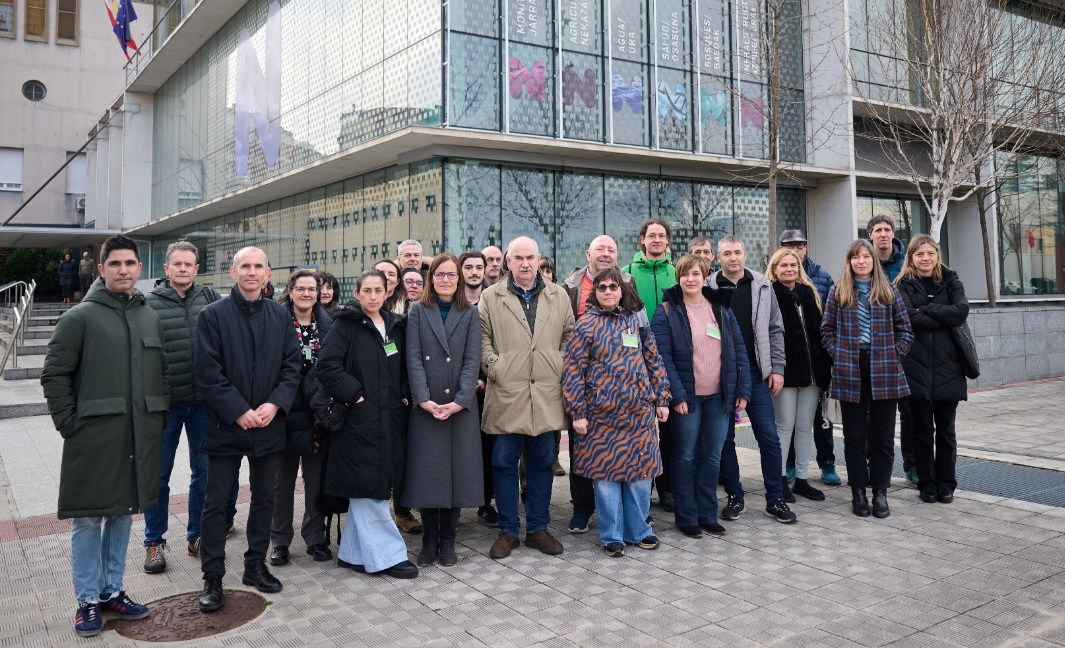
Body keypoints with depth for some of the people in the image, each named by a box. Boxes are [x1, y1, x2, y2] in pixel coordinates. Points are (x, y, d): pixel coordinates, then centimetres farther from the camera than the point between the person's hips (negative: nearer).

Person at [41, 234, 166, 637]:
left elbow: (162, 373, 16)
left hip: (139, 438, 5)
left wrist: (158, 418, 9)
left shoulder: (151, 318, 11)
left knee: (123, 513, 14)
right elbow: (54, 375, -5)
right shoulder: (80, 317, -5)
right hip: (93, 437, -5)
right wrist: (69, 424, -10)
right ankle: (87, 601, 16)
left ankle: (112, 591, 26)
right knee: (88, 518, 4)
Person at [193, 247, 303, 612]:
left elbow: (292, 365, 3)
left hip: (269, 425, 3)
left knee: (264, 498, 13)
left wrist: (274, 404, -11)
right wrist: (238, 411, -15)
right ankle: (212, 578, 15)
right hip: (225, 425, -3)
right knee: (216, 502, 4)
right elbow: (206, 371, -10)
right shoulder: (214, 315, -4)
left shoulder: (281, 316, 6)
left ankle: (256, 565, 28)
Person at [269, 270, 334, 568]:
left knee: (316, 479, 10)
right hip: (285, 412, -2)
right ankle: (280, 541, 23)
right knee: (283, 480, 10)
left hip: (319, 414, 2)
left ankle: (315, 538, 24)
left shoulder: (328, 324, 5)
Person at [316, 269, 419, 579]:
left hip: (390, 420, 6)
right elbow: (326, 365, -14)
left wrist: (404, 395, 4)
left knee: (367, 490, 12)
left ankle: (352, 553, 22)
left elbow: (405, 368, 19)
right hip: (359, 420, -6)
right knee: (367, 489, -2)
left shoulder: (395, 326, 12)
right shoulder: (345, 325, -5)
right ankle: (386, 554, 5)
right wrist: (354, 394, -15)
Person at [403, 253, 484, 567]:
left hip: (461, 406, 0)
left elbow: (472, 360, -1)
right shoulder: (417, 312, 7)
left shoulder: (470, 314, 8)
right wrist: (424, 399, -14)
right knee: (427, 472, 2)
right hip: (425, 407, 0)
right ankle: (429, 540, 15)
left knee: (458, 470, 3)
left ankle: (448, 541, 15)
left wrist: (460, 401, -13)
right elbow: (414, 358, -2)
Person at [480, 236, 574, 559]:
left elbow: (569, 336, 15)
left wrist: (562, 367, 3)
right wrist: (494, 366, -8)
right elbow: (482, 337, 3)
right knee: (504, 463, 4)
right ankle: (508, 530, 17)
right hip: (507, 395, -2)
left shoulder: (558, 296, 11)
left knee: (542, 462, 10)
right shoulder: (491, 297, 5)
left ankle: (538, 528, 23)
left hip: (547, 395, 2)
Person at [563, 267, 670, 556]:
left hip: (640, 412, 3)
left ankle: (638, 530, 25)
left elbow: (653, 361, 12)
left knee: (641, 470, 8)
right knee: (606, 473, 4)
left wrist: (661, 399, 7)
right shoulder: (586, 325, -3)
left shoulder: (636, 321, 8)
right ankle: (611, 536, 17)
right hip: (602, 414, -3)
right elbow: (574, 370, -5)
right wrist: (577, 412, -9)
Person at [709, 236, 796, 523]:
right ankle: (734, 496, 21)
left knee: (769, 436, 2)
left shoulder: (762, 286, 4)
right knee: (725, 438, 7)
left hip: (756, 373, 1)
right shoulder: (708, 289, -2)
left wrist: (777, 368, 0)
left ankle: (775, 499, 14)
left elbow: (775, 330, 6)